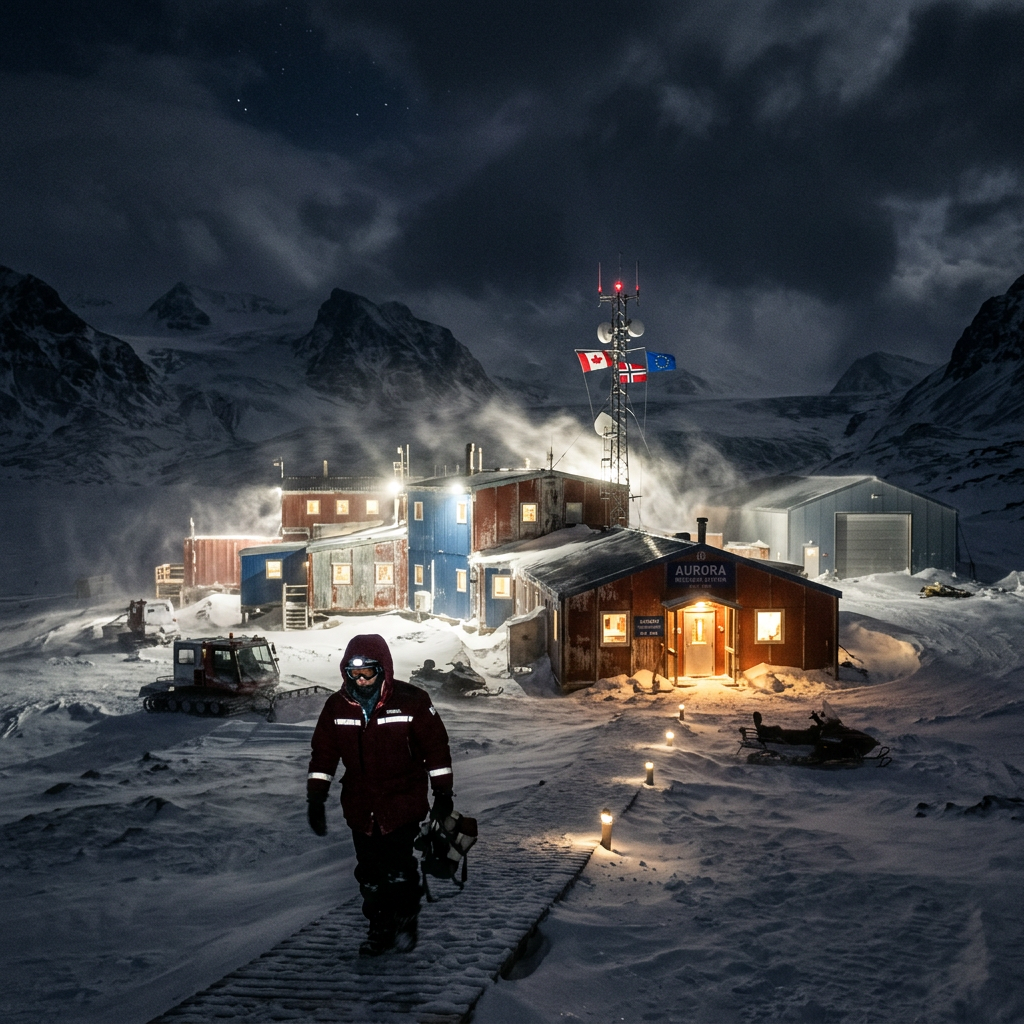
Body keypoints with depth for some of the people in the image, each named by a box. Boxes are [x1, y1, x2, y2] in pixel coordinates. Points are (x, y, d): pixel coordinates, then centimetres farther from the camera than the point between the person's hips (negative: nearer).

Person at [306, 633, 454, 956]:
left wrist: (443, 794, 1)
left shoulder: (412, 701, -9)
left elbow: (436, 748, -1)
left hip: (402, 802, -3)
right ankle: (379, 927, 22)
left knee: (398, 869, -9)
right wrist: (315, 799, 5)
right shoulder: (337, 706, -1)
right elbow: (323, 753, 8)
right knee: (369, 872, 6)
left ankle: (406, 922, 14)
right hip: (360, 806, 3)